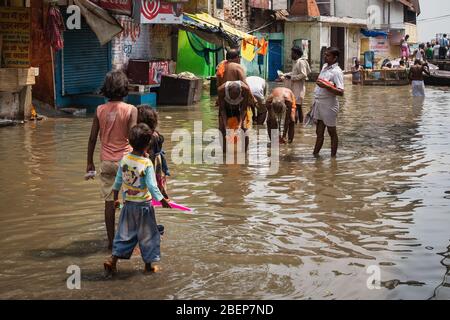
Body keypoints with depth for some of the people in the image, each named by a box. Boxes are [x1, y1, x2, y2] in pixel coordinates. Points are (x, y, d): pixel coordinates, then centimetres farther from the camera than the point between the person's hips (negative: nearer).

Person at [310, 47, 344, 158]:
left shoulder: (336, 72, -16)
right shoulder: (325, 67, 10)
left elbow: (340, 92, -24)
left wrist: (326, 86, -32)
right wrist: (315, 103, 22)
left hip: (328, 105, -8)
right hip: (319, 103, 8)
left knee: (332, 132, 5)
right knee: (319, 132, 15)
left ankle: (333, 156, 14)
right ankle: (315, 154, 22)